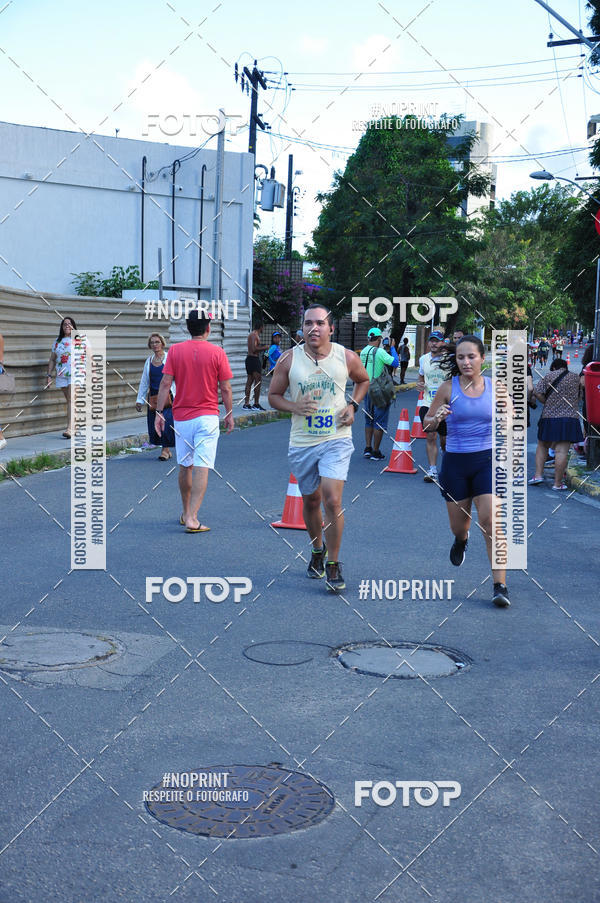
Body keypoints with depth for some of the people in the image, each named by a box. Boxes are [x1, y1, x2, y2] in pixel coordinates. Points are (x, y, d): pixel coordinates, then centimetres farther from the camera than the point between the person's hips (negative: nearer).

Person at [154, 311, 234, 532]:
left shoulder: (175, 350, 0)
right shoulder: (217, 352, -5)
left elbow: (165, 383, -2)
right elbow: (225, 388, -3)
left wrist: (159, 412, 4)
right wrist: (229, 414, 9)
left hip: (181, 417, 3)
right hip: (207, 417, -3)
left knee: (185, 467, 15)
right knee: (202, 468, -6)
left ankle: (186, 514, 28)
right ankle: (192, 518, -14)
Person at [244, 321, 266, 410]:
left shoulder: (251, 334, 17)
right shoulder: (255, 335, -13)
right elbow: (254, 349, -22)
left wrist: (261, 347, 30)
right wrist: (263, 348, -11)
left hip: (249, 358, 10)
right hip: (254, 359, -10)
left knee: (249, 381, 9)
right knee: (258, 381, -7)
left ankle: (246, 404, 9)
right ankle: (256, 404, -8)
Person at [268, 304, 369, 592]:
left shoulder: (347, 357, -4)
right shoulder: (289, 359, -5)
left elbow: (363, 380, 17)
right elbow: (273, 395, 5)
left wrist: (352, 405, 0)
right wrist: (294, 407, -15)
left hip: (337, 439, -2)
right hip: (302, 442, 2)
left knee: (332, 500, -14)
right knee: (311, 501, 15)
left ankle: (333, 564, 1)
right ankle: (317, 551, 41)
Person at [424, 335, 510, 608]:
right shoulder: (448, 388, -4)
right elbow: (427, 424, 4)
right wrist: (437, 418, -19)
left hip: (487, 460, -1)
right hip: (455, 462, 1)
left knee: (491, 522, -14)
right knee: (458, 525, 12)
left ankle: (500, 585, -9)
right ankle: (461, 539, 52)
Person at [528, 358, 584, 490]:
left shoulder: (548, 376, 4)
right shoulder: (576, 377, 7)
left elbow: (538, 393, -2)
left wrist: (547, 403, 11)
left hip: (549, 417, 1)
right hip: (569, 418, -1)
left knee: (542, 446, 19)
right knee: (561, 451, -4)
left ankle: (538, 474, 11)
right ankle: (558, 483, -2)